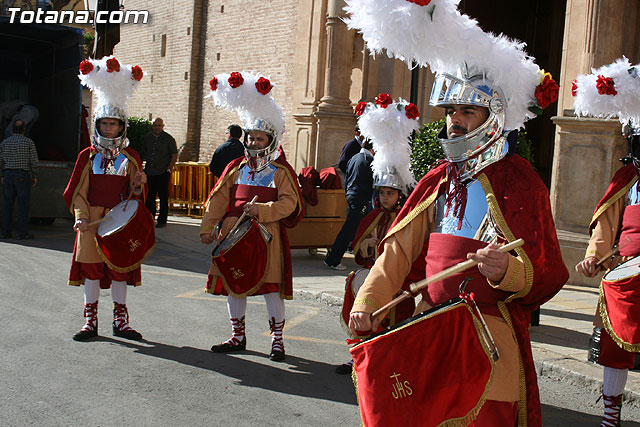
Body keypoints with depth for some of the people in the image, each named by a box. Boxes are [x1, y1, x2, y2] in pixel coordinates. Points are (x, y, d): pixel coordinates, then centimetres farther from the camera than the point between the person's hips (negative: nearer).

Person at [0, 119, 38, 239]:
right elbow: (34, 161, -3)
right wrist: (34, 176, 5)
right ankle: (22, 232, -3)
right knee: (23, 204, -2)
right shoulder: (28, 142, -3)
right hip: (23, 175, -4)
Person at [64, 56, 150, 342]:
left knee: (120, 268, 4)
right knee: (90, 268, 4)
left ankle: (120, 321, 16)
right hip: (92, 220, 0)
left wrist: (138, 185, -17)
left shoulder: (131, 157, 5)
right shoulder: (87, 156, 5)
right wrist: (81, 217, -12)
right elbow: (77, 192, 3)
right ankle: (91, 321, 15)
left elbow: (135, 196, 5)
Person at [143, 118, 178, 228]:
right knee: (150, 197, 8)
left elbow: (174, 155, 0)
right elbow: (143, 153, 20)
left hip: (163, 173, -4)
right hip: (149, 173, 4)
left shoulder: (168, 139, -2)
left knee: (163, 198, 0)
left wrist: (169, 169, -8)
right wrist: (144, 167, 12)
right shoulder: (147, 137, 9)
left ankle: (162, 220, 7)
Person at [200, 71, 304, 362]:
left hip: (266, 235, -5)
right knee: (234, 284, 11)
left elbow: (289, 203, -11)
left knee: (271, 286, -2)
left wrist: (261, 210, -23)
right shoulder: (236, 168, 11)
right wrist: (208, 227, 1)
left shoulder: (281, 171, -2)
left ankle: (277, 339, 11)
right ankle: (237, 336, 25)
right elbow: (218, 198, 8)